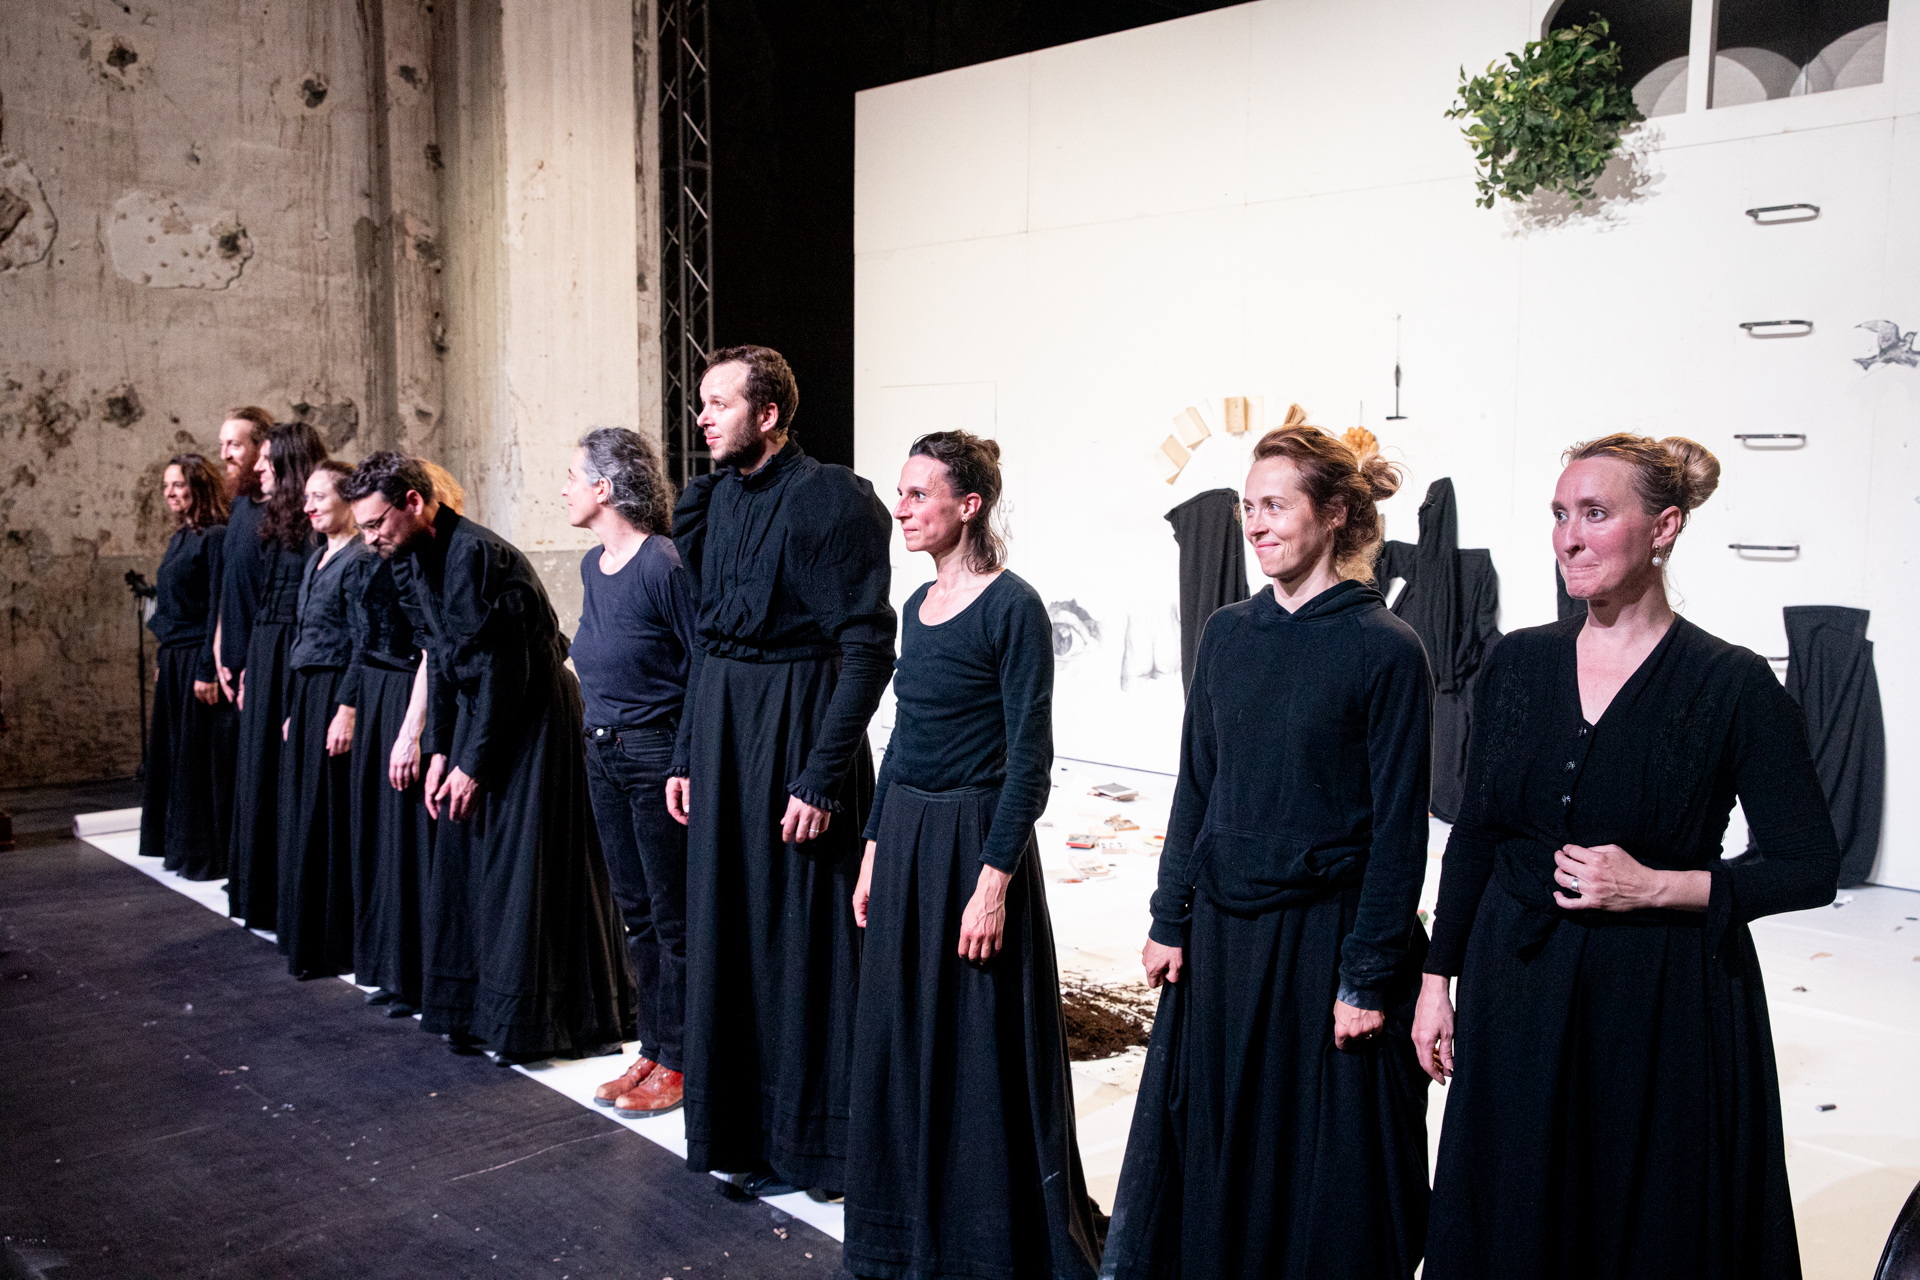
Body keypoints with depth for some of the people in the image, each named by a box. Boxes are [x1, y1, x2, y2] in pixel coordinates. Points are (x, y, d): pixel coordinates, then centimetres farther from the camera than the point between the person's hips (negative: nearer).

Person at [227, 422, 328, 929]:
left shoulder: (315, 526, -12)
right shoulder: (276, 522, 15)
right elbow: (261, 601, 17)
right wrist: (248, 665, 15)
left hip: (296, 657, -9)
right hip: (263, 654, 9)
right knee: (261, 769, 14)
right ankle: (264, 893, 25)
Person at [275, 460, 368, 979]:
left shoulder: (359, 559, -12)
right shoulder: (317, 558, 16)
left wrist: (347, 711, -21)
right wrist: (294, 709, 18)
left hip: (337, 695, -10)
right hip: (305, 694, 10)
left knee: (330, 815, -4)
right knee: (304, 813, 13)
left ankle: (335, 942, 5)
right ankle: (309, 938, 23)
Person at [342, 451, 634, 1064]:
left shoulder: (476, 554, -23)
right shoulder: (412, 560, 5)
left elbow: (500, 668, -22)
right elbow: (440, 658, 12)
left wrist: (473, 763, -16)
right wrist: (439, 750, 7)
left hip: (532, 717, -9)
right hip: (478, 709, 9)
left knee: (522, 869, -3)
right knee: (464, 859, 12)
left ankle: (527, 1019, 8)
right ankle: (473, 1009, 24)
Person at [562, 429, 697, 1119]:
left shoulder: (662, 564, -17)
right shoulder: (593, 565, 9)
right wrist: (602, 731, 20)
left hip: (659, 752, -9)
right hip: (604, 752, 9)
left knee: (673, 914, 3)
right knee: (634, 909, 16)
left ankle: (679, 1063, 15)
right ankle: (652, 1050, 28)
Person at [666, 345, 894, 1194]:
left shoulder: (831, 499, -14)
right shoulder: (715, 498, 10)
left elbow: (867, 646, -17)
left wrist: (822, 777, -21)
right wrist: (686, 754, 14)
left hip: (797, 722, -8)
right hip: (720, 720, 8)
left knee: (801, 931, 1)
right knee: (726, 922, 14)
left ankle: (809, 1138, 18)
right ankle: (741, 1124, 31)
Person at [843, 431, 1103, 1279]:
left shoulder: (1011, 607, -13)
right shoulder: (919, 605, 10)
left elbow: (1029, 757, -16)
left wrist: (994, 878, -19)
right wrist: (875, 850, 14)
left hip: (974, 838, -8)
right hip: (905, 836, 8)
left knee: (980, 1054, 3)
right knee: (900, 1041, 16)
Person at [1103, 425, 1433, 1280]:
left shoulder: (1385, 649, -11)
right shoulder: (1226, 634, 5)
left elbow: (1399, 827, -10)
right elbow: (1195, 786, 9)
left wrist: (1367, 977, -12)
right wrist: (1170, 920, 6)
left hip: (1324, 936, -5)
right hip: (1220, 932, 5)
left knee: (1322, 1162, 8)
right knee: (1211, 1145, 15)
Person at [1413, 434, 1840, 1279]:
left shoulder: (1732, 685, -10)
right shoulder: (1518, 662, 2)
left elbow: (1810, 867, -7)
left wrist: (1654, 886, -18)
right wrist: (1438, 978, 7)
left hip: (1665, 1007, -3)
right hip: (1518, 993, 4)